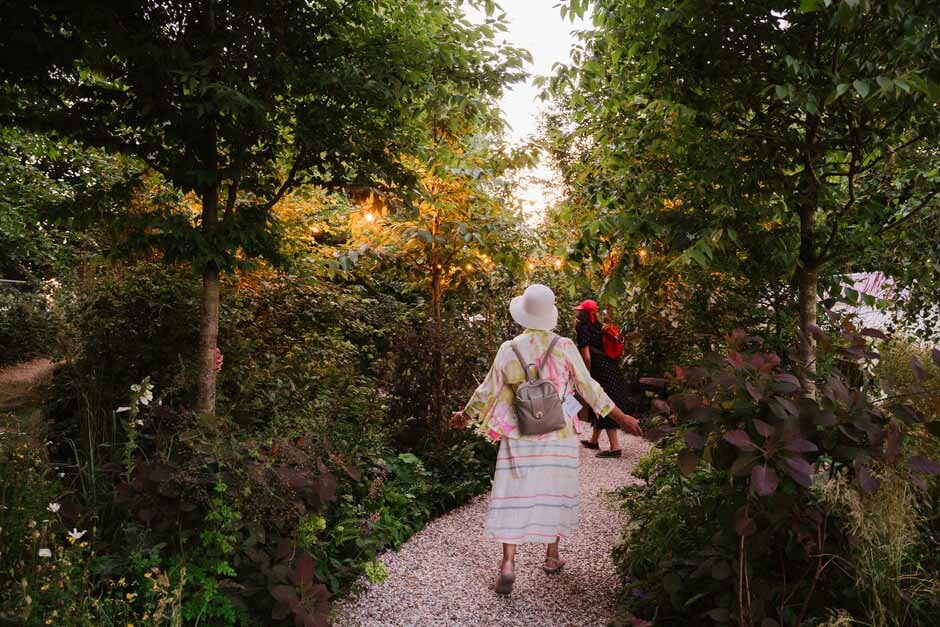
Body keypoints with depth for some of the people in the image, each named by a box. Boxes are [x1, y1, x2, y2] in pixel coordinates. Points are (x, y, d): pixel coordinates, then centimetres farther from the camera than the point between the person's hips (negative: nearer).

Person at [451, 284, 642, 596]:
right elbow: (588, 388, -2)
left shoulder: (509, 349, -4)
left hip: (518, 435, 0)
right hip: (559, 435, 0)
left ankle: (508, 562, -5)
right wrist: (621, 417, 9)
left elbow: (487, 390, 3)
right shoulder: (565, 347, -6)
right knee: (554, 489, 14)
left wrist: (465, 414, 21)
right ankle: (552, 555, 26)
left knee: (513, 492, 2)